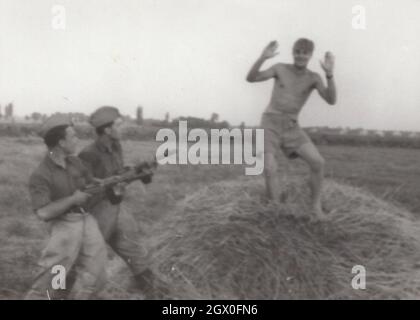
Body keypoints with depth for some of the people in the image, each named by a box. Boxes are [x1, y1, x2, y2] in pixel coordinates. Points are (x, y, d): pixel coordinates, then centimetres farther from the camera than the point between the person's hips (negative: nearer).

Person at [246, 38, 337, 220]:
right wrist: (263, 58, -22)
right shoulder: (280, 69, 0)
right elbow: (251, 78, -6)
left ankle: (316, 205, 7)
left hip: (292, 127, 2)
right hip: (271, 122, -2)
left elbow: (331, 100, -10)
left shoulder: (313, 78, 2)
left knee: (318, 162, -11)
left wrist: (329, 74, -22)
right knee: (269, 169, -17)